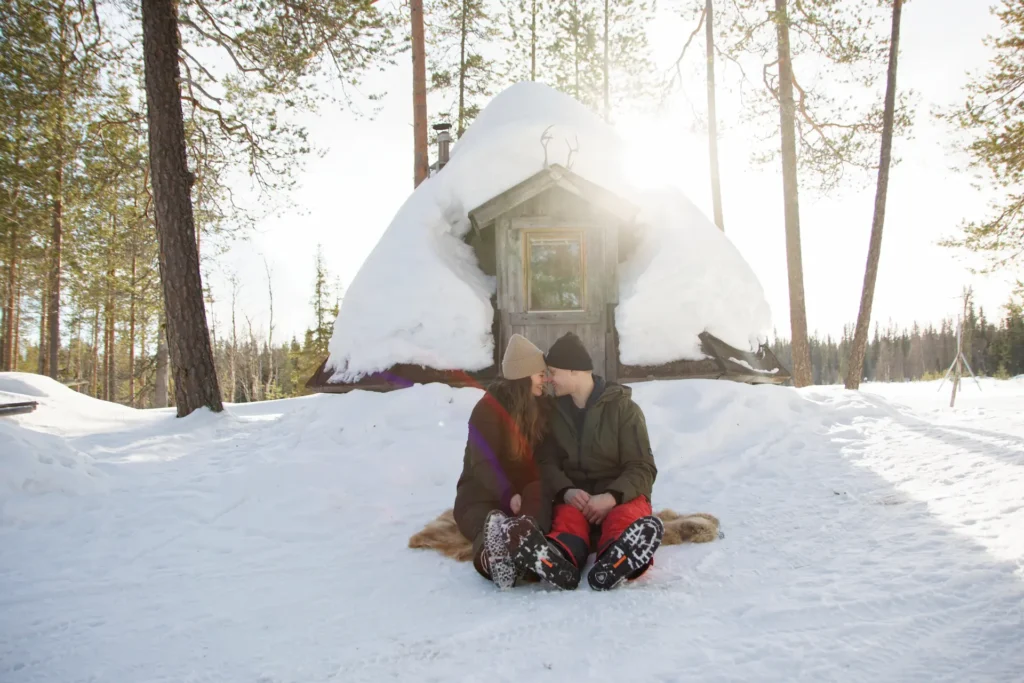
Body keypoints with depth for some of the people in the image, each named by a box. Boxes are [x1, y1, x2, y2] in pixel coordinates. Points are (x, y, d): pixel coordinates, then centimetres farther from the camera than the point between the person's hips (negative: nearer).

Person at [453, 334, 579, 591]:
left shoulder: (542, 405, 11)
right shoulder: (487, 410, -7)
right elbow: (484, 462, -17)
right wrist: (509, 496, -33)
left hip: (528, 492, 3)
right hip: (483, 495, -2)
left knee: (542, 496, -34)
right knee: (490, 524, -37)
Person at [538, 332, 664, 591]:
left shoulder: (624, 408, -1)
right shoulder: (554, 412, 11)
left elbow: (643, 468, -5)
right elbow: (547, 462, 4)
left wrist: (612, 496, -24)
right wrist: (566, 491, -19)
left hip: (621, 496, -1)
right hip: (574, 498, 1)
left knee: (626, 521, -37)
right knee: (567, 521, -34)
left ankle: (618, 561, -69)